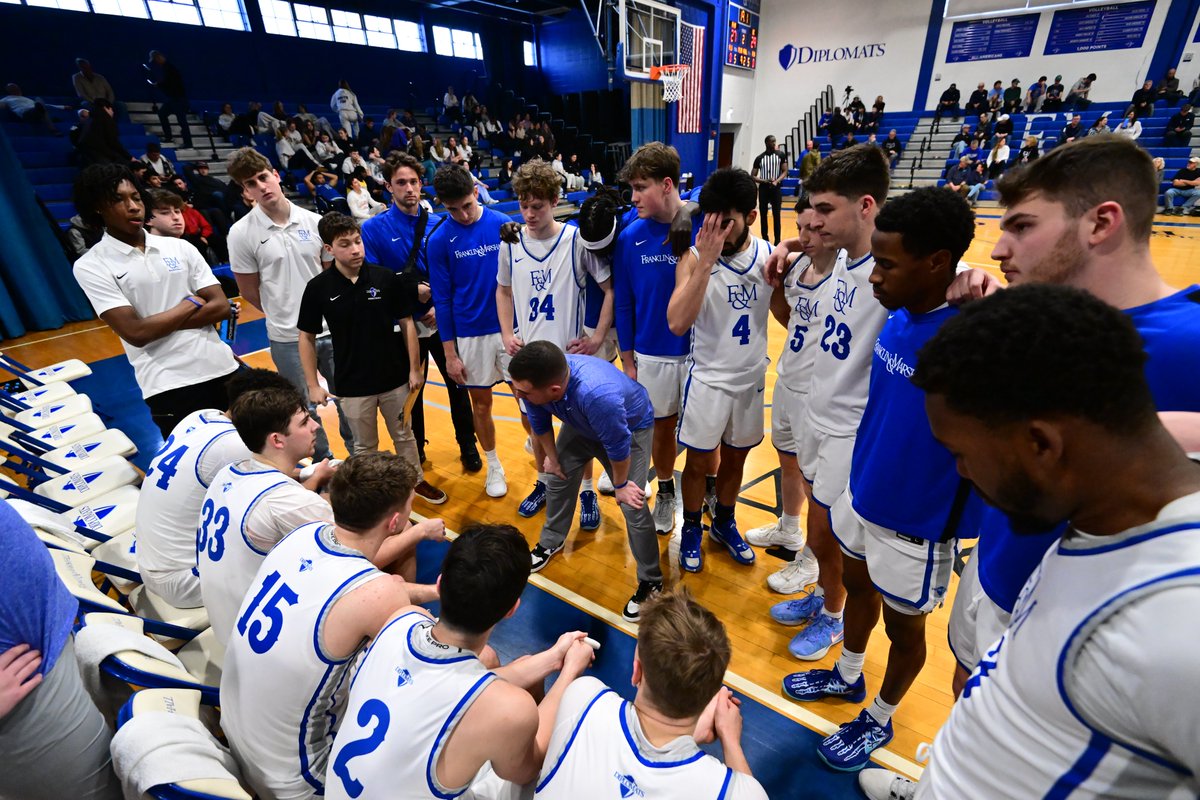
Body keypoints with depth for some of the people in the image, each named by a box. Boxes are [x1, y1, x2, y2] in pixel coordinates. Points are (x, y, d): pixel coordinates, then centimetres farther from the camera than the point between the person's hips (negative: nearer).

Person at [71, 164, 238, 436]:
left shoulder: (179, 247, 8)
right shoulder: (91, 266, -2)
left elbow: (222, 307, 0)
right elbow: (136, 332, -12)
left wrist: (161, 323, -9)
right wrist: (192, 303, -4)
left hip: (222, 369, 4)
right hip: (168, 386, -3)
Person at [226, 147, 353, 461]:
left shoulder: (314, 221, 0)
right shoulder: (241, 233, -7)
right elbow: (249, 291, 1)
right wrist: (287, 316, 4)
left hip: (332, 329, 3)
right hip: (288, 339, -2)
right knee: (305, 411, 11)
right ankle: (323, 464, 30)